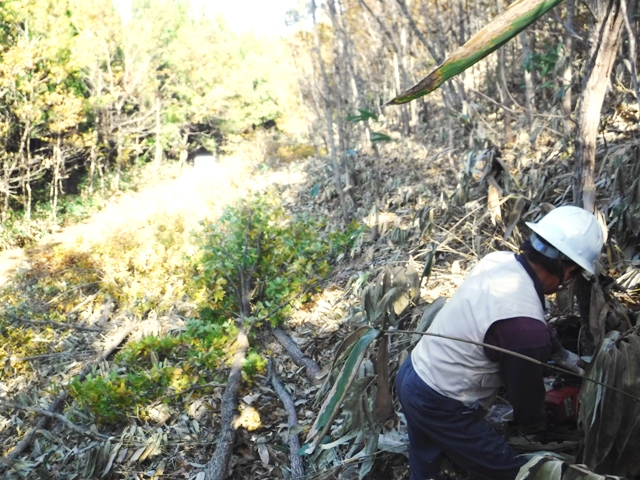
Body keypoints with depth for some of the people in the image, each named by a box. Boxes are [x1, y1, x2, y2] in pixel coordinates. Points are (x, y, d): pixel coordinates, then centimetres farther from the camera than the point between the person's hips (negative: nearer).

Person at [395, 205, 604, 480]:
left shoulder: (498, 260, -8)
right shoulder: (525, 326, -31)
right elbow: (526, 397, -11)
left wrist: (562, 354, 27)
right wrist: (537, 427, 11)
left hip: (411, 375, 8)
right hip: (440, 408, -8)